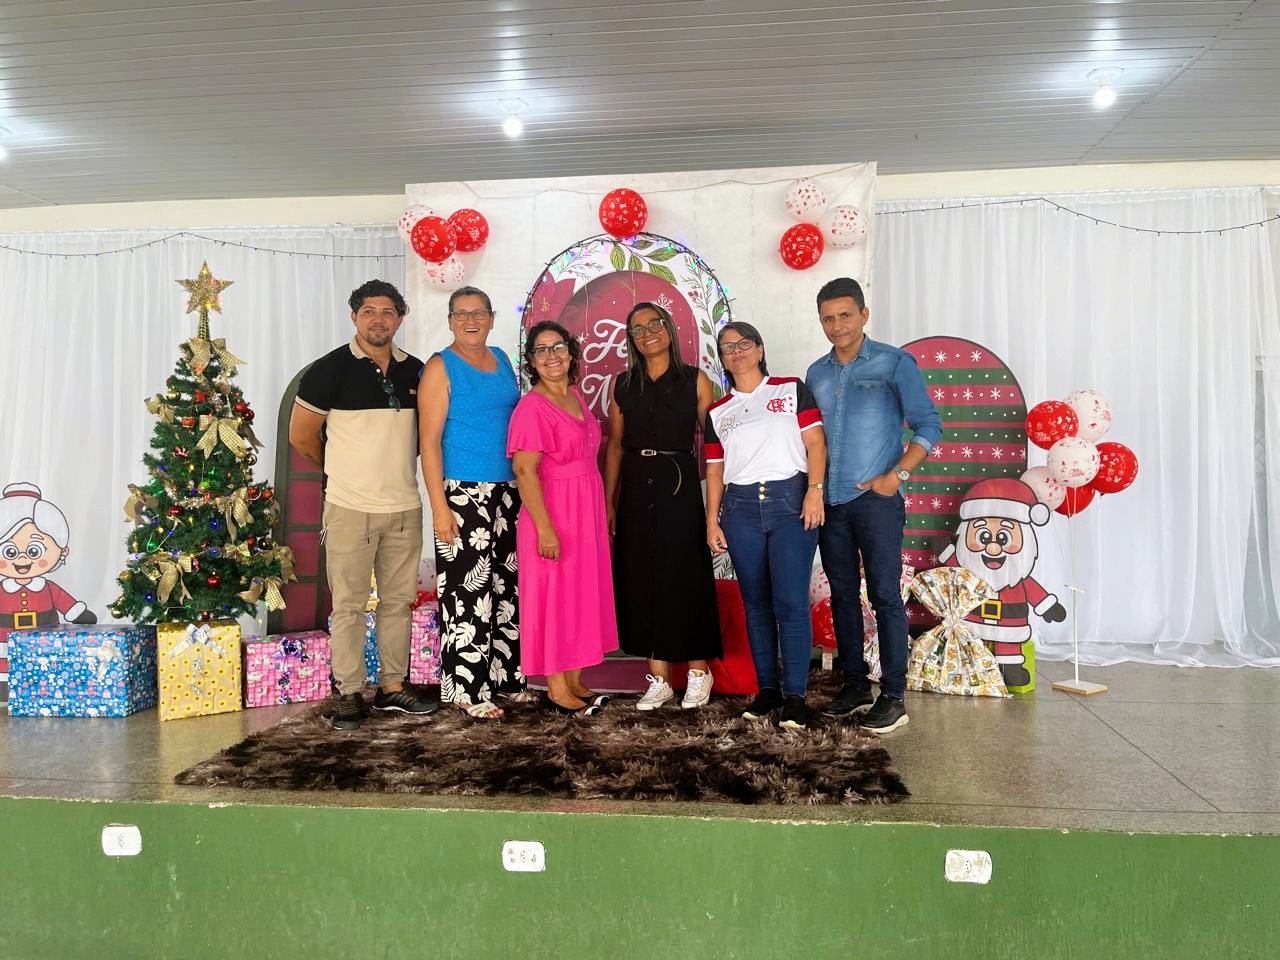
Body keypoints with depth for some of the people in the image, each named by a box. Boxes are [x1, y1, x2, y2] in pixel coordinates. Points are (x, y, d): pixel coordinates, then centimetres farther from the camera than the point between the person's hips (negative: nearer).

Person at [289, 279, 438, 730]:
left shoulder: (415, 371, 8)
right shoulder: (331, 368, -5)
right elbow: (302, 435, 1)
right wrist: (345, 470, 12)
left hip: (405, 506, 4)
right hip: (350, 507, -4)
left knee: (398, 601, 11)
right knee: (348, 605, 2)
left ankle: (393, 687, 23)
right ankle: (349, 694, 13)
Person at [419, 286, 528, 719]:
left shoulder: (502, 360, 13)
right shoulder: (441, 367, -5)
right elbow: (429, 441, -10)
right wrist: (440, 507, -16)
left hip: (507, 491, 7)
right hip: (463, 494, -6)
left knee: (507, 587, 12)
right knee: (467, 591, -4)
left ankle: (506, 676, 24)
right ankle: (468, 690, 6)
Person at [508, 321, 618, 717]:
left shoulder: (576, 398, 11)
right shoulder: (532, 406, -13)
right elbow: (525, 470, -18)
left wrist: (602, 511, 15)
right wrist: (545, 527, -22)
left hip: (586, 511, 8)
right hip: (553, 511, -8)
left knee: (583, 594, 13)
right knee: (554, 597, 0)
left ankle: (575, 680, 24)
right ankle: (556, 688, 11)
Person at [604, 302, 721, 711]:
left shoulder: (695, 380, 1)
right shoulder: (623, 385, 9)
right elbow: (615, 446, 10)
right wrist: (608, 503, 6)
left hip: (680, 486, -3)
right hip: (636, 489, 3)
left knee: (685, 578, 0)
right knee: (643, 580, 5)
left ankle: (698, 672, 17)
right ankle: (659, 678, 15)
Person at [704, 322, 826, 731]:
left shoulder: (791, 389, 7)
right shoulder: (717, 412, 16)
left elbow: (815, 442, 0)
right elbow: (714, 469, 14)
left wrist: (814, 489, -12)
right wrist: (712, 520, 7)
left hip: (790, 501, -3)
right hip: (740, 509, 4)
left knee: (790, 602, -8)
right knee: (756, 603, 7)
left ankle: (795, 694, 1)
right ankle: (767, 688, 18)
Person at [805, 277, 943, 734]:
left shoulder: (895, 363, -3)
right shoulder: (816, 373, 12)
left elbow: (929, 427, -4)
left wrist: (896, 475, -14)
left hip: (876, 499, -5)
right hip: (830, 502, 5)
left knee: (885, 595, -3)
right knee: (842, 594, 10)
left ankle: (893, 694, 5)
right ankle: (855, 684, 22)